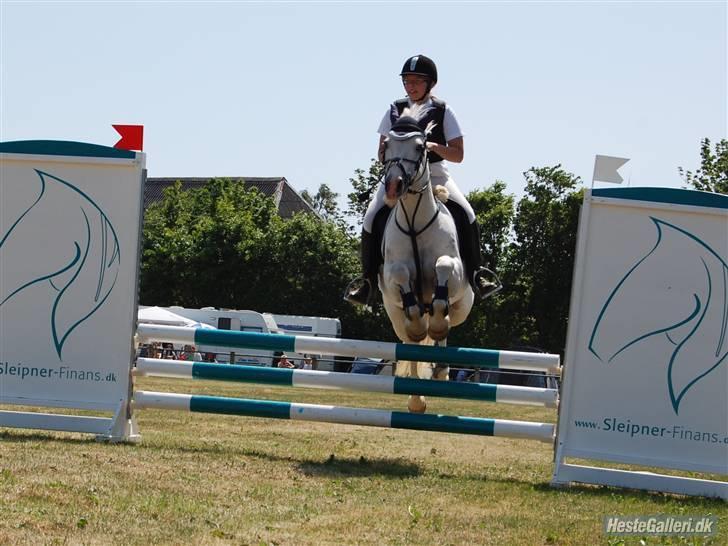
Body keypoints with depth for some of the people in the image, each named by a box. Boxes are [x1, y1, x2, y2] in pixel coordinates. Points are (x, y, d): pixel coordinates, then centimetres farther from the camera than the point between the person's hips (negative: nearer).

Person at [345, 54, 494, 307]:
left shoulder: (443, 111, 1)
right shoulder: (395, 111, 6)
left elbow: (458, 155, -3)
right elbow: (381, 155, 9)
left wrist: (435, 147, -21)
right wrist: (388, 152, -15)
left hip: (435, 175, -1)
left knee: (466, 215, -25)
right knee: (373, 218, -22)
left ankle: (475, 273, -11)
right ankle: (367, 279, -8)